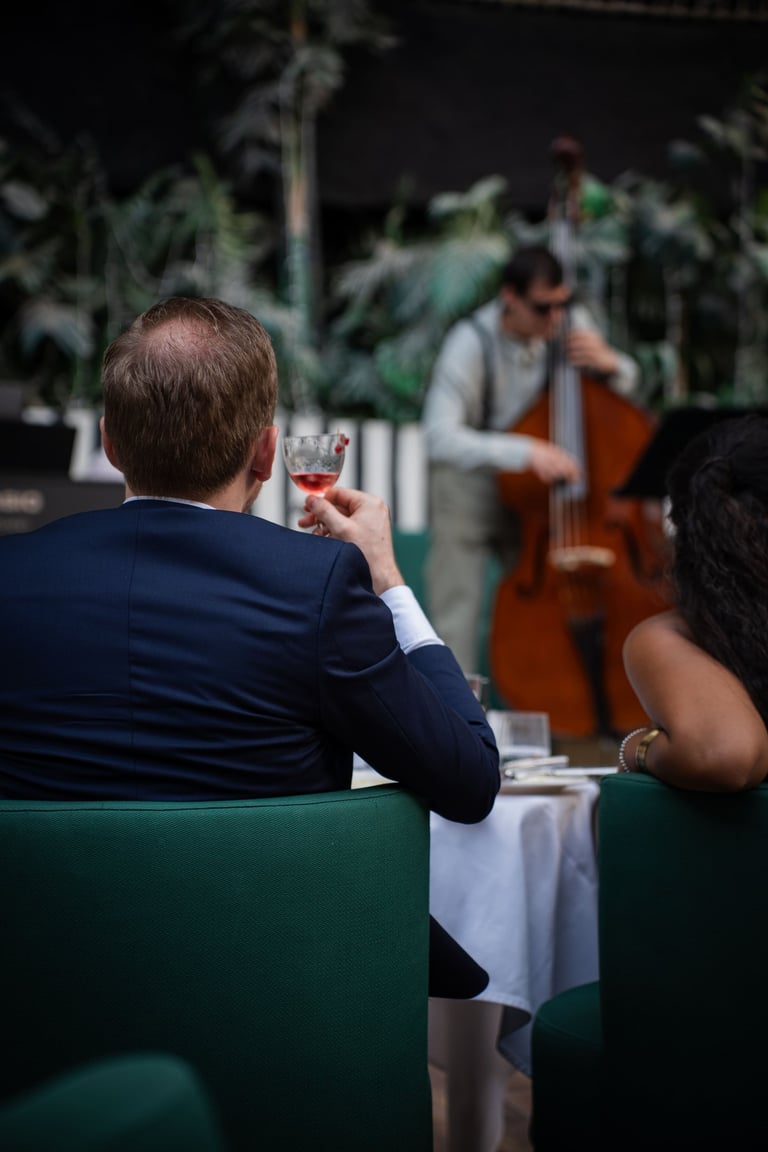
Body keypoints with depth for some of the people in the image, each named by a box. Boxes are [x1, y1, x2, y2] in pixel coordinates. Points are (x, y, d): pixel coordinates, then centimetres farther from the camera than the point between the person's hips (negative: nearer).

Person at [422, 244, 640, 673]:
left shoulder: (570, 321, -8)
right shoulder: (472, 343, -24)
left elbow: (628, 382, 9)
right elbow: (440, 436, -35)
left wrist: (609, 362, -17)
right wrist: (525, 451, -46)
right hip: (470, 482, -4)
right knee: (456, 620, -6)